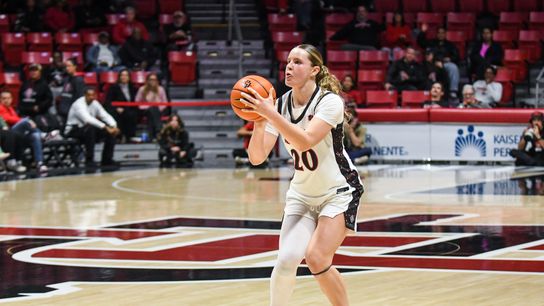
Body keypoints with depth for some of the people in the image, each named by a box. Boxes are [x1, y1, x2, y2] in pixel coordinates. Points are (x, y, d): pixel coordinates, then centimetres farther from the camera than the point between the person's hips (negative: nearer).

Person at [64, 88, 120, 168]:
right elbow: (88, 119, -37)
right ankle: (89, 160, -32)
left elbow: (105, 116, 0)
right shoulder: (79, 104, -22)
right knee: (90, 129, -39)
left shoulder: (95, 103, 3)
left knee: (111, 132, -8)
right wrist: (105, 127, -43)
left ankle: (107, 159, 1)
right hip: (73, 130, -7)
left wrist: (113, 126, -22)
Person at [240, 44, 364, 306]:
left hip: (338, 193, -4)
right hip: (301, 193, 4)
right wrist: (259, 121, -26)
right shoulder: (280, 105, -4)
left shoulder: (330, 102, -19)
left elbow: (305, 141, -35)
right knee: (287, 259, -15)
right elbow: (257, 157, -11)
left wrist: (270, 114, -38)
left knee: (316, 257, -20)